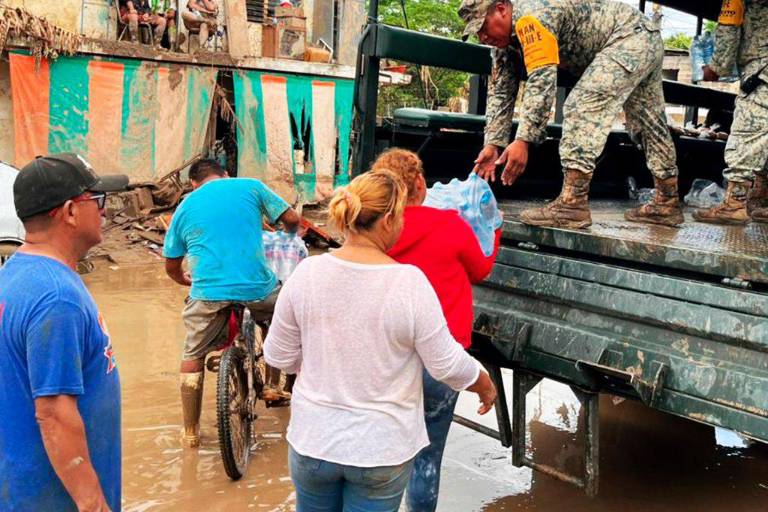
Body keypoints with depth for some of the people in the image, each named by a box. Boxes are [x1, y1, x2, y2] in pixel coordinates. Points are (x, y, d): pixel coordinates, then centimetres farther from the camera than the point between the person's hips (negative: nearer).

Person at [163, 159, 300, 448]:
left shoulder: (185, 207, 17)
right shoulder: (250, 186, 11)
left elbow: (172, 268, 21)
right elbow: (292, 219, 9)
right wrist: (287, 238, 33)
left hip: (208, 292, 1)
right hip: (257, 287, -1)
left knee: (192, 357, 21)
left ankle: (190, 432, 24)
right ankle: (272, 387, 34)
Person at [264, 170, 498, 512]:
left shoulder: (307, 272, -12)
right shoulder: (410, 282, -20)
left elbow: (278, 357, -2)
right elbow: (447, 364, -11)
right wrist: (486, 386, 9)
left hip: (312, 440, 3)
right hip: (382, 448, -2)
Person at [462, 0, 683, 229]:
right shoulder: (506, 43, 4)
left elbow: (542, 82, -34)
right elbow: (500, 93, 4)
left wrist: (523, 140, -37)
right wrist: (493, 144, -4)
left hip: (632, 36, -11)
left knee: (582, 107, -22)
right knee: (649, 127, 15)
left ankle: (573, 205, -26)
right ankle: (667, 204, 26)